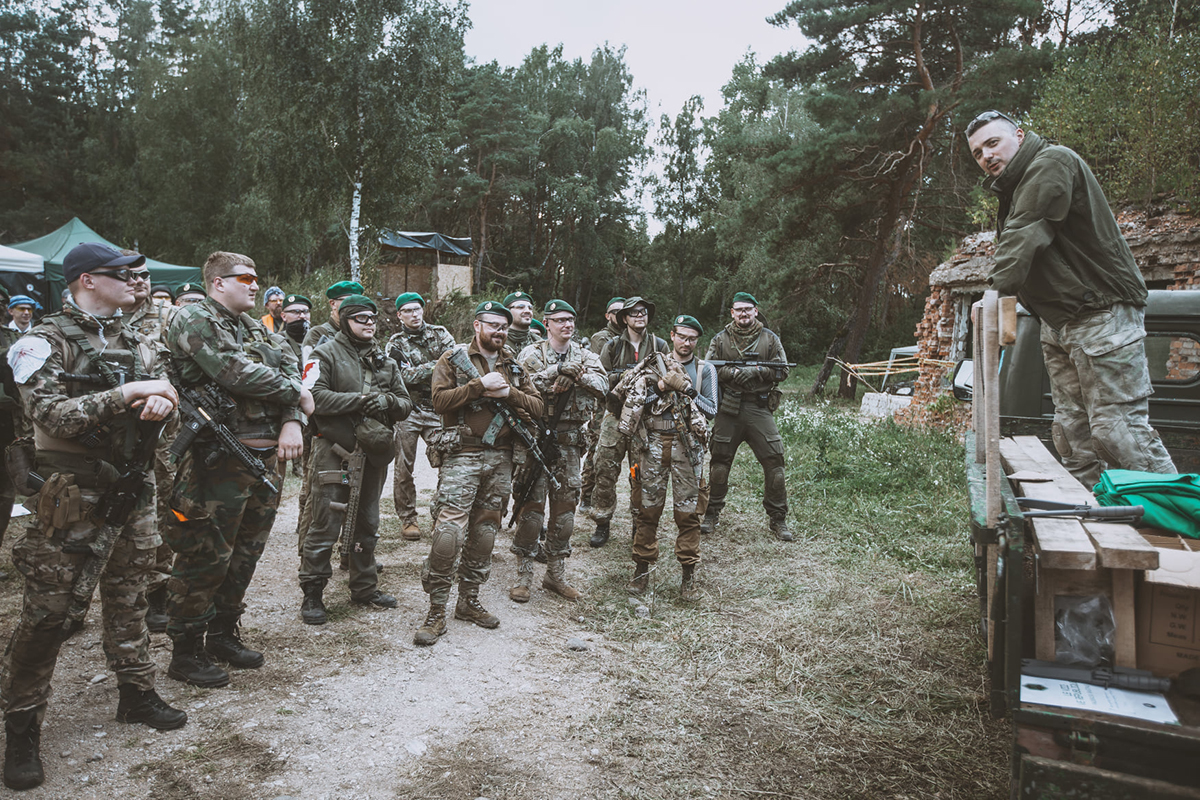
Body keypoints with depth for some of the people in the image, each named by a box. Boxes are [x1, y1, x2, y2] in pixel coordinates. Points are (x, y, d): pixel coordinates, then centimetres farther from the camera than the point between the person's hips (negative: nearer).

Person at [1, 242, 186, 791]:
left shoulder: (137, 343, 12)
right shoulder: (46, 342, -6)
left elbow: (168, 394, 10)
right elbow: (51, 413, -17)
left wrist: (162, 402, -14)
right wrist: (125, 395, -22)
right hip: (70, 493, -5)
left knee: (127, 596, 15)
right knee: (45, 610, 0)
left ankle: (137, 693, 28)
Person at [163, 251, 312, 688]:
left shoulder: (253, 327, 19)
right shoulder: (194, 319, -7)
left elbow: (290, 367, 9)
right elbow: (236, 373, -20)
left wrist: (292, 421, -9)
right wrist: (295, 393, -8)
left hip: (263, 455, 8)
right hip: (219, 459, -8)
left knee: (245, 552, 16)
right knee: (206, 558, 0)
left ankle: (223, 633, 32)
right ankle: (185, 652, 15)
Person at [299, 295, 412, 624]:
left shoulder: (385, 361, 16)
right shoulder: (326, 354, -2)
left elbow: (405, 404, 12)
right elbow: (313, 396, -17)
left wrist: (387, 401, -11)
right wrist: (359, 399, -20)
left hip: (373, 453, 6)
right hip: (333, 452, -6)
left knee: (367, 525, 15)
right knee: (324, 527, -4)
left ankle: (364, 587, 29)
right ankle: (312, 594, 10)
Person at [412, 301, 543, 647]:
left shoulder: (513, 364, 14)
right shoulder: (453, 358, 2)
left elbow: (537, 407, 8)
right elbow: (440, 400, -11)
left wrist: (508, 392, -9)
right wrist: (480, 385, -15)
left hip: (500, 459, 5)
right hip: (462, 456, -5)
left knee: (484, 532, 11)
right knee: (448, 532, -12)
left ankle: (469, 600, 24)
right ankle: (436, 611, -2)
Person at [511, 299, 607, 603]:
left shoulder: (585, 355, 12)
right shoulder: (532, 353, 2)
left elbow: (602, 385, -5)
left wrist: (575, 374, -20)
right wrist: (559, 369, -20)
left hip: (570, 440, 4)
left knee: (566, 504, 8)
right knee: (532, 504, -4)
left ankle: (555, 574, 20)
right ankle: (524, 575, 7)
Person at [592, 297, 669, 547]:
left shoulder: (659, 346, 10)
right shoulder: (612, 346, 8)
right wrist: (624, 376, -10)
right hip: (616, 415, 0)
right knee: (605, 471, -2)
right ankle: (602, 524, 9)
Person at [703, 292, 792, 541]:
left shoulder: (770, 339, 8)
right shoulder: (720, 339, 8)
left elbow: (782, 370, 1)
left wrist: (753, 372, -13)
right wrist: (732, 374, -16)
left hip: (759, 408, 0)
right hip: (727, 409, 0)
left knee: (774, 462, -4)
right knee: (720, 461, 6)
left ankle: (778, 519, 8)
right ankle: (712, 514, 20)